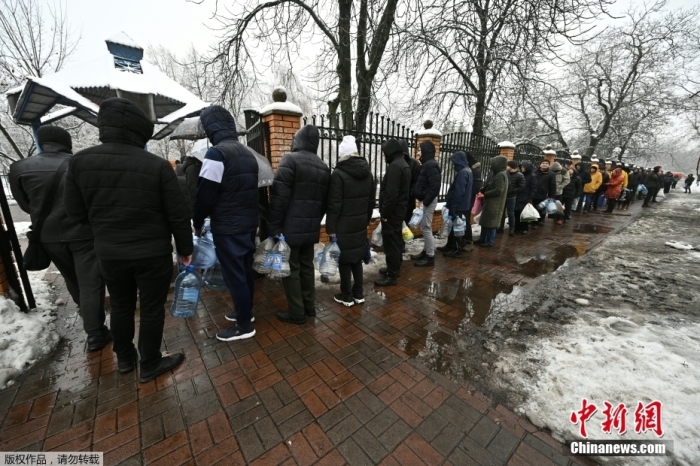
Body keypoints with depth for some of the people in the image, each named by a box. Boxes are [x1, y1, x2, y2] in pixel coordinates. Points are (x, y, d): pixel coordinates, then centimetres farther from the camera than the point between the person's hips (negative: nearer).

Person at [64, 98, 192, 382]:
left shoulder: (80, 161, -4)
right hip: (153, 252, -4)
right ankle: (150, 365, 27)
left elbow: (76, 212, 3)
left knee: (121, 306, 23)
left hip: (108, 253, 4)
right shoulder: (157, 165, -16)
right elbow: (178, 214, -13)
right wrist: (185, 248, 0)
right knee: (151, 309, 11)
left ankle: (124, 359, 42)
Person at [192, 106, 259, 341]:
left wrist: (197, 223, 2)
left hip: (227, 228, -8)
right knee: (245, 270, 19)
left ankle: (244, 325, 16)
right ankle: (245, 311, 36)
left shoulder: (217, 153, -15)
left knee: (234, 274, 3)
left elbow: (205, 195, -14)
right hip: (249, 223, 8)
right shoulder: (247, 154, 11)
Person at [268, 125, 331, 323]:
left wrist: (273, 226, -12)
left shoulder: (290, 160, -9)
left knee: (291, 269, 4)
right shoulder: (323, 167, 11)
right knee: (307, 266, 17)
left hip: (290, 227, -7)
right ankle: (309, 305, 29)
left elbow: (279, 196, -17)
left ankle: (296, 312, 14)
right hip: (311, 227, 7)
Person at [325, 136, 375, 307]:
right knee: (357, 258, 15)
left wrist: (331, 227, -10)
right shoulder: (367, 172, 8)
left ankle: (346, 296, 17)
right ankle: (358, 293, 25)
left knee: (344, 260, 5)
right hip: (360, 224, 7)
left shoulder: (338, 174, -13)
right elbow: (371, 201, 12)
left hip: (343, 225, -6)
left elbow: (334, 204, -16)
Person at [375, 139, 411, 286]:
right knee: (396, 240, 18)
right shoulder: (403, 164, 15)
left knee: (390, 242, -4)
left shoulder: (394, 166, -18)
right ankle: (395, 268, 31)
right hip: (399, 209, 11)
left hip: (392, 211, -11)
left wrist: (384, 212, -16)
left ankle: (391, 275, 4)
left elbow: (391, 193, -25)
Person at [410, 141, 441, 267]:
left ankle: (430, 257, 4)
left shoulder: (431, 165, -16)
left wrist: (425, 202, -21)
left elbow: (435, 187, -22)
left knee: (426, 228, -5)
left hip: (428, 201, -10)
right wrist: (421, 199, 11)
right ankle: (426, 252, 26)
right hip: (425, 200, 10)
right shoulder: (427, 164, 14)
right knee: (425, 228, 15)